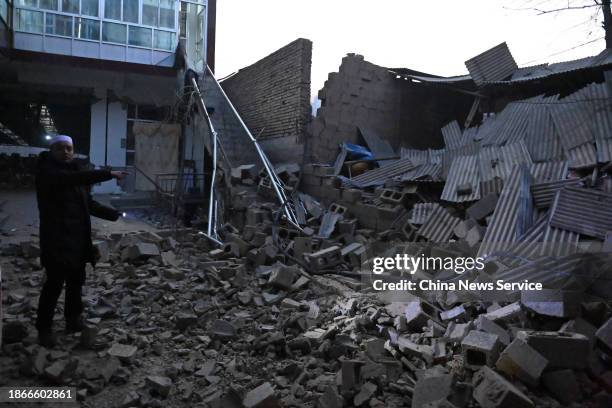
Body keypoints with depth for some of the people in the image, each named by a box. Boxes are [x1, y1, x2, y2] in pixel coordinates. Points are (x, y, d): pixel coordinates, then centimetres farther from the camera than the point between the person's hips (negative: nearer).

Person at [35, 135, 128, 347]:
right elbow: (73, 179, -32)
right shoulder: (46, 172, -12)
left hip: (78, 238, 7)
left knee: (76, 281, 16)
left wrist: (115, 214, 6)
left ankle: (73, 319, 32)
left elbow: (88, 203, 15)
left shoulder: (75, 173, 11)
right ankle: (44, 328, 14)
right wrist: (109, 174, -35)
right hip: (57, 239, -7)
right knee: (55, 283, -2)